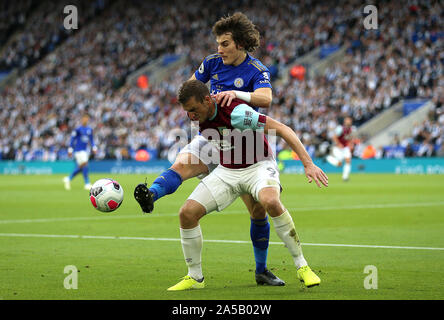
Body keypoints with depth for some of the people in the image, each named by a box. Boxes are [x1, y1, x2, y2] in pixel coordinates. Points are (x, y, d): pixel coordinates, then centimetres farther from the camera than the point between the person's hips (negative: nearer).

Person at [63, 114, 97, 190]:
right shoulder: (78, 129, -8)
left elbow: (91, 140, 20)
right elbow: (72, 139, -5)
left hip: (85, 150, 7)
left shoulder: (89, 129, 11)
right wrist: (70, 150, -6)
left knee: (80, 167, 7)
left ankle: (68, 179, 25)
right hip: (78, 150, -7)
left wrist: (94, 147, 8)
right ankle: (87, 184, -15)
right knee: (84, 165, -16)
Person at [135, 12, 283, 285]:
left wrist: (237, 93, -45)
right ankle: (151, 195, -64)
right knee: (182, 164, -33)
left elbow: (265, 98, -29)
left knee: (259, 211, 1)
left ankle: (262, 271, 17)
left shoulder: (257, 71, -8)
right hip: (209, 138, 2)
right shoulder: (213, 63, 4)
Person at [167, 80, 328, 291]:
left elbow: (282, 129, -27)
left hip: (258, 166, -6)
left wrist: (308, 164, -31)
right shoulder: (200, 117, -6)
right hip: (226, 171, 6)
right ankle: (195, 278, 8)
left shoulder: (236, 112, -28)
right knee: (187, 213, -10)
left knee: (271, 202, -39)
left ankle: (302, 267, -24)